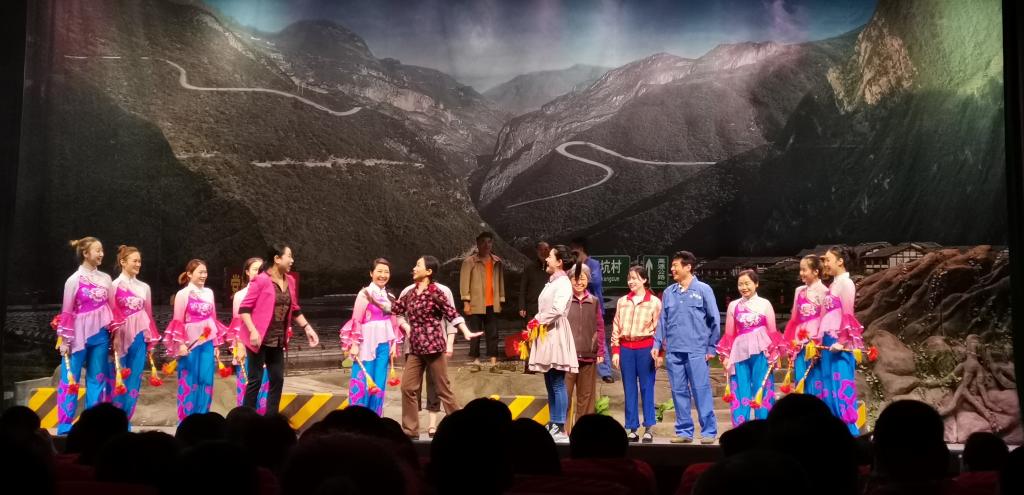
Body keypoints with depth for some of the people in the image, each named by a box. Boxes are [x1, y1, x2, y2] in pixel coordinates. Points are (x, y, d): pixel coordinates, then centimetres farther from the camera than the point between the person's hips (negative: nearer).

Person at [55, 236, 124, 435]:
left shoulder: (106, 279, 6)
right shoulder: (74, 280, -6)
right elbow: (67, 311, -5)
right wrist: (64, 340, -6)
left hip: (100, 334, 4)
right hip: (79, 334, -4)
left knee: (97, 378, 7)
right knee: (71, 379, 2)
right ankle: (65, 426, 8)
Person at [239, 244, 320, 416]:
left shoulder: (290, 281, 8)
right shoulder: (261, 280, -13)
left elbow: (294, 309, 19)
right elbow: (244, 309, -13)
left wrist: (307, 328, 13)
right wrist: (253, 331, -23)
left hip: (277, 340, 7)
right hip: (259, 339, -7)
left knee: (277, 380, 9)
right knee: (255, 380, -2)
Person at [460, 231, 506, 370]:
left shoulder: (498, 263, 10)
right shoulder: (469, 261, -2)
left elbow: (501, 282, 14)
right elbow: (464, 282, -5)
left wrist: (500, 301, 11)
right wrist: (466, 302, -10)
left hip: (492, 305, 3)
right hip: (476, 305, -3)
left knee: (493, 334, 1)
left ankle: (493, 363, 1)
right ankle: (476, 361, 12)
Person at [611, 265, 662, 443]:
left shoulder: (654, 302, 2)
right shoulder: (622, 301, 11)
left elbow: (659, 328, 0)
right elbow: (616, 327, 10)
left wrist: (659, 352, -6)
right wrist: (615, 350, 4)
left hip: (645, 348, -3)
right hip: (626, 348, 3)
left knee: (647, 387, 1)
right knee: (629, 389, 4)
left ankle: (648, 428, 7)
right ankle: (632, 429, 9)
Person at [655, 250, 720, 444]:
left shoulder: (703, 290, 0)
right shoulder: (668, 292, 11)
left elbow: (714, 319, 1)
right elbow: (662, 321, 14)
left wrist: (712, 347, -2)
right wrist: (657, 344, 5)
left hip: (696, 351, -4)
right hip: (673, 351, 4)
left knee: (701, 391, -4)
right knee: (679, 393, 7)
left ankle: (708, 431, 4)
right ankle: (684, 431, 15)